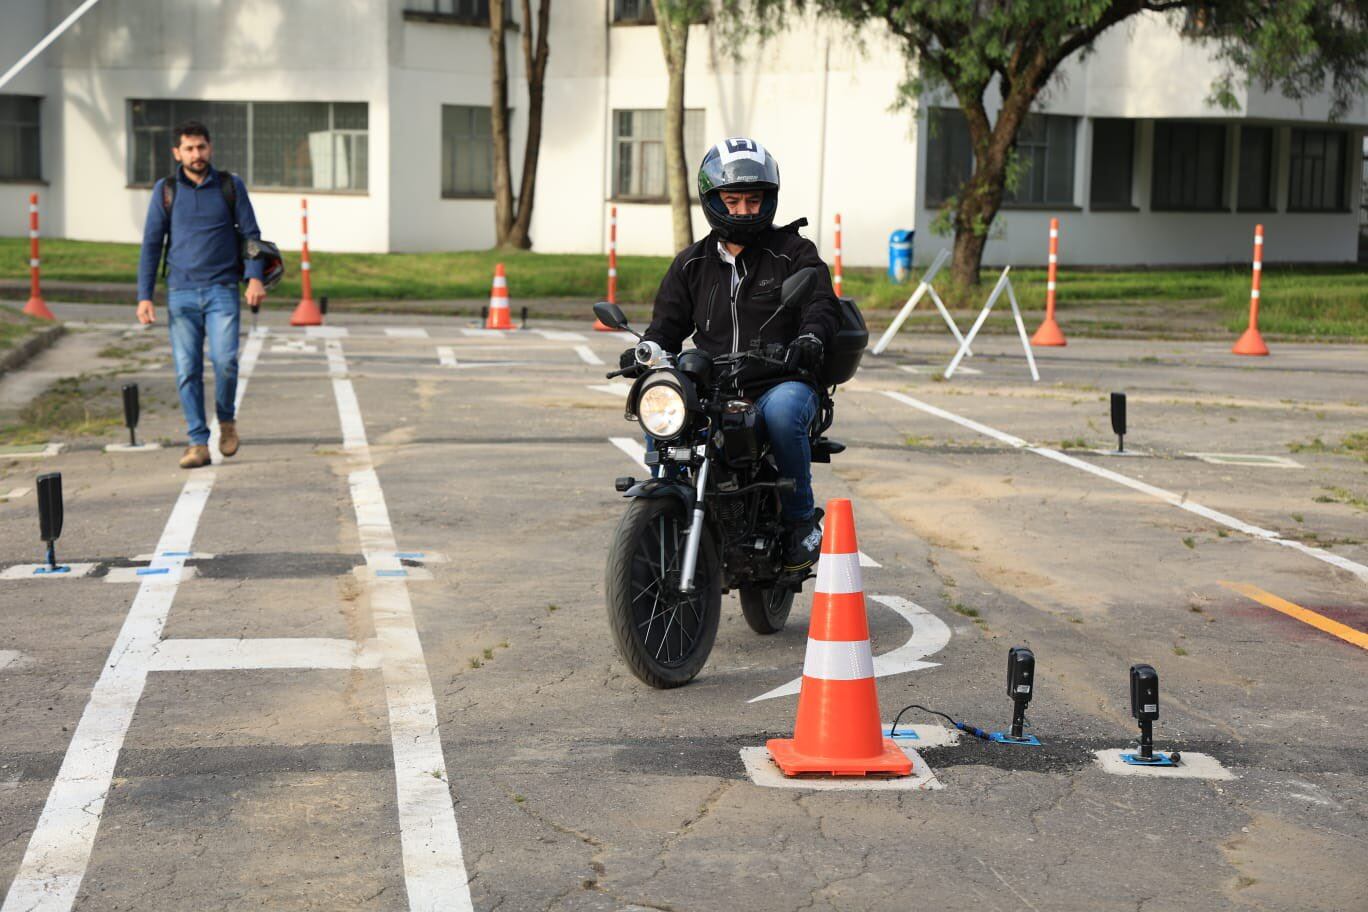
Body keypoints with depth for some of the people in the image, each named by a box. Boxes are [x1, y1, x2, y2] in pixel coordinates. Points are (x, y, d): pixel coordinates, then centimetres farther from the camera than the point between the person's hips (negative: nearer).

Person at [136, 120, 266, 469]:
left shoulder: (231, 186, 5)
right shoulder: (165, 191, 5)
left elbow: (250, 234, 6)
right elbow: (151, 245, 6)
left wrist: (255, 277, -10)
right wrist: (144, 296, -1)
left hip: (222, 290, -1)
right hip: (181, 293, 1)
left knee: (225, 360, -16)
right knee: (187, 371, -2)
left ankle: (226, 419, 11)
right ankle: (198, 444, 4)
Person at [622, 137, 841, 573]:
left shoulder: (794, 252, 8)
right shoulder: (692, 264, 18)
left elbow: (822, 303, -5)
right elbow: (668, 324, 13)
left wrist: (811, 337, -29)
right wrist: (646, 352, -10)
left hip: (780, 385, -3)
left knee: (782, 410, -38)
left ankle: (802, 519, -16)